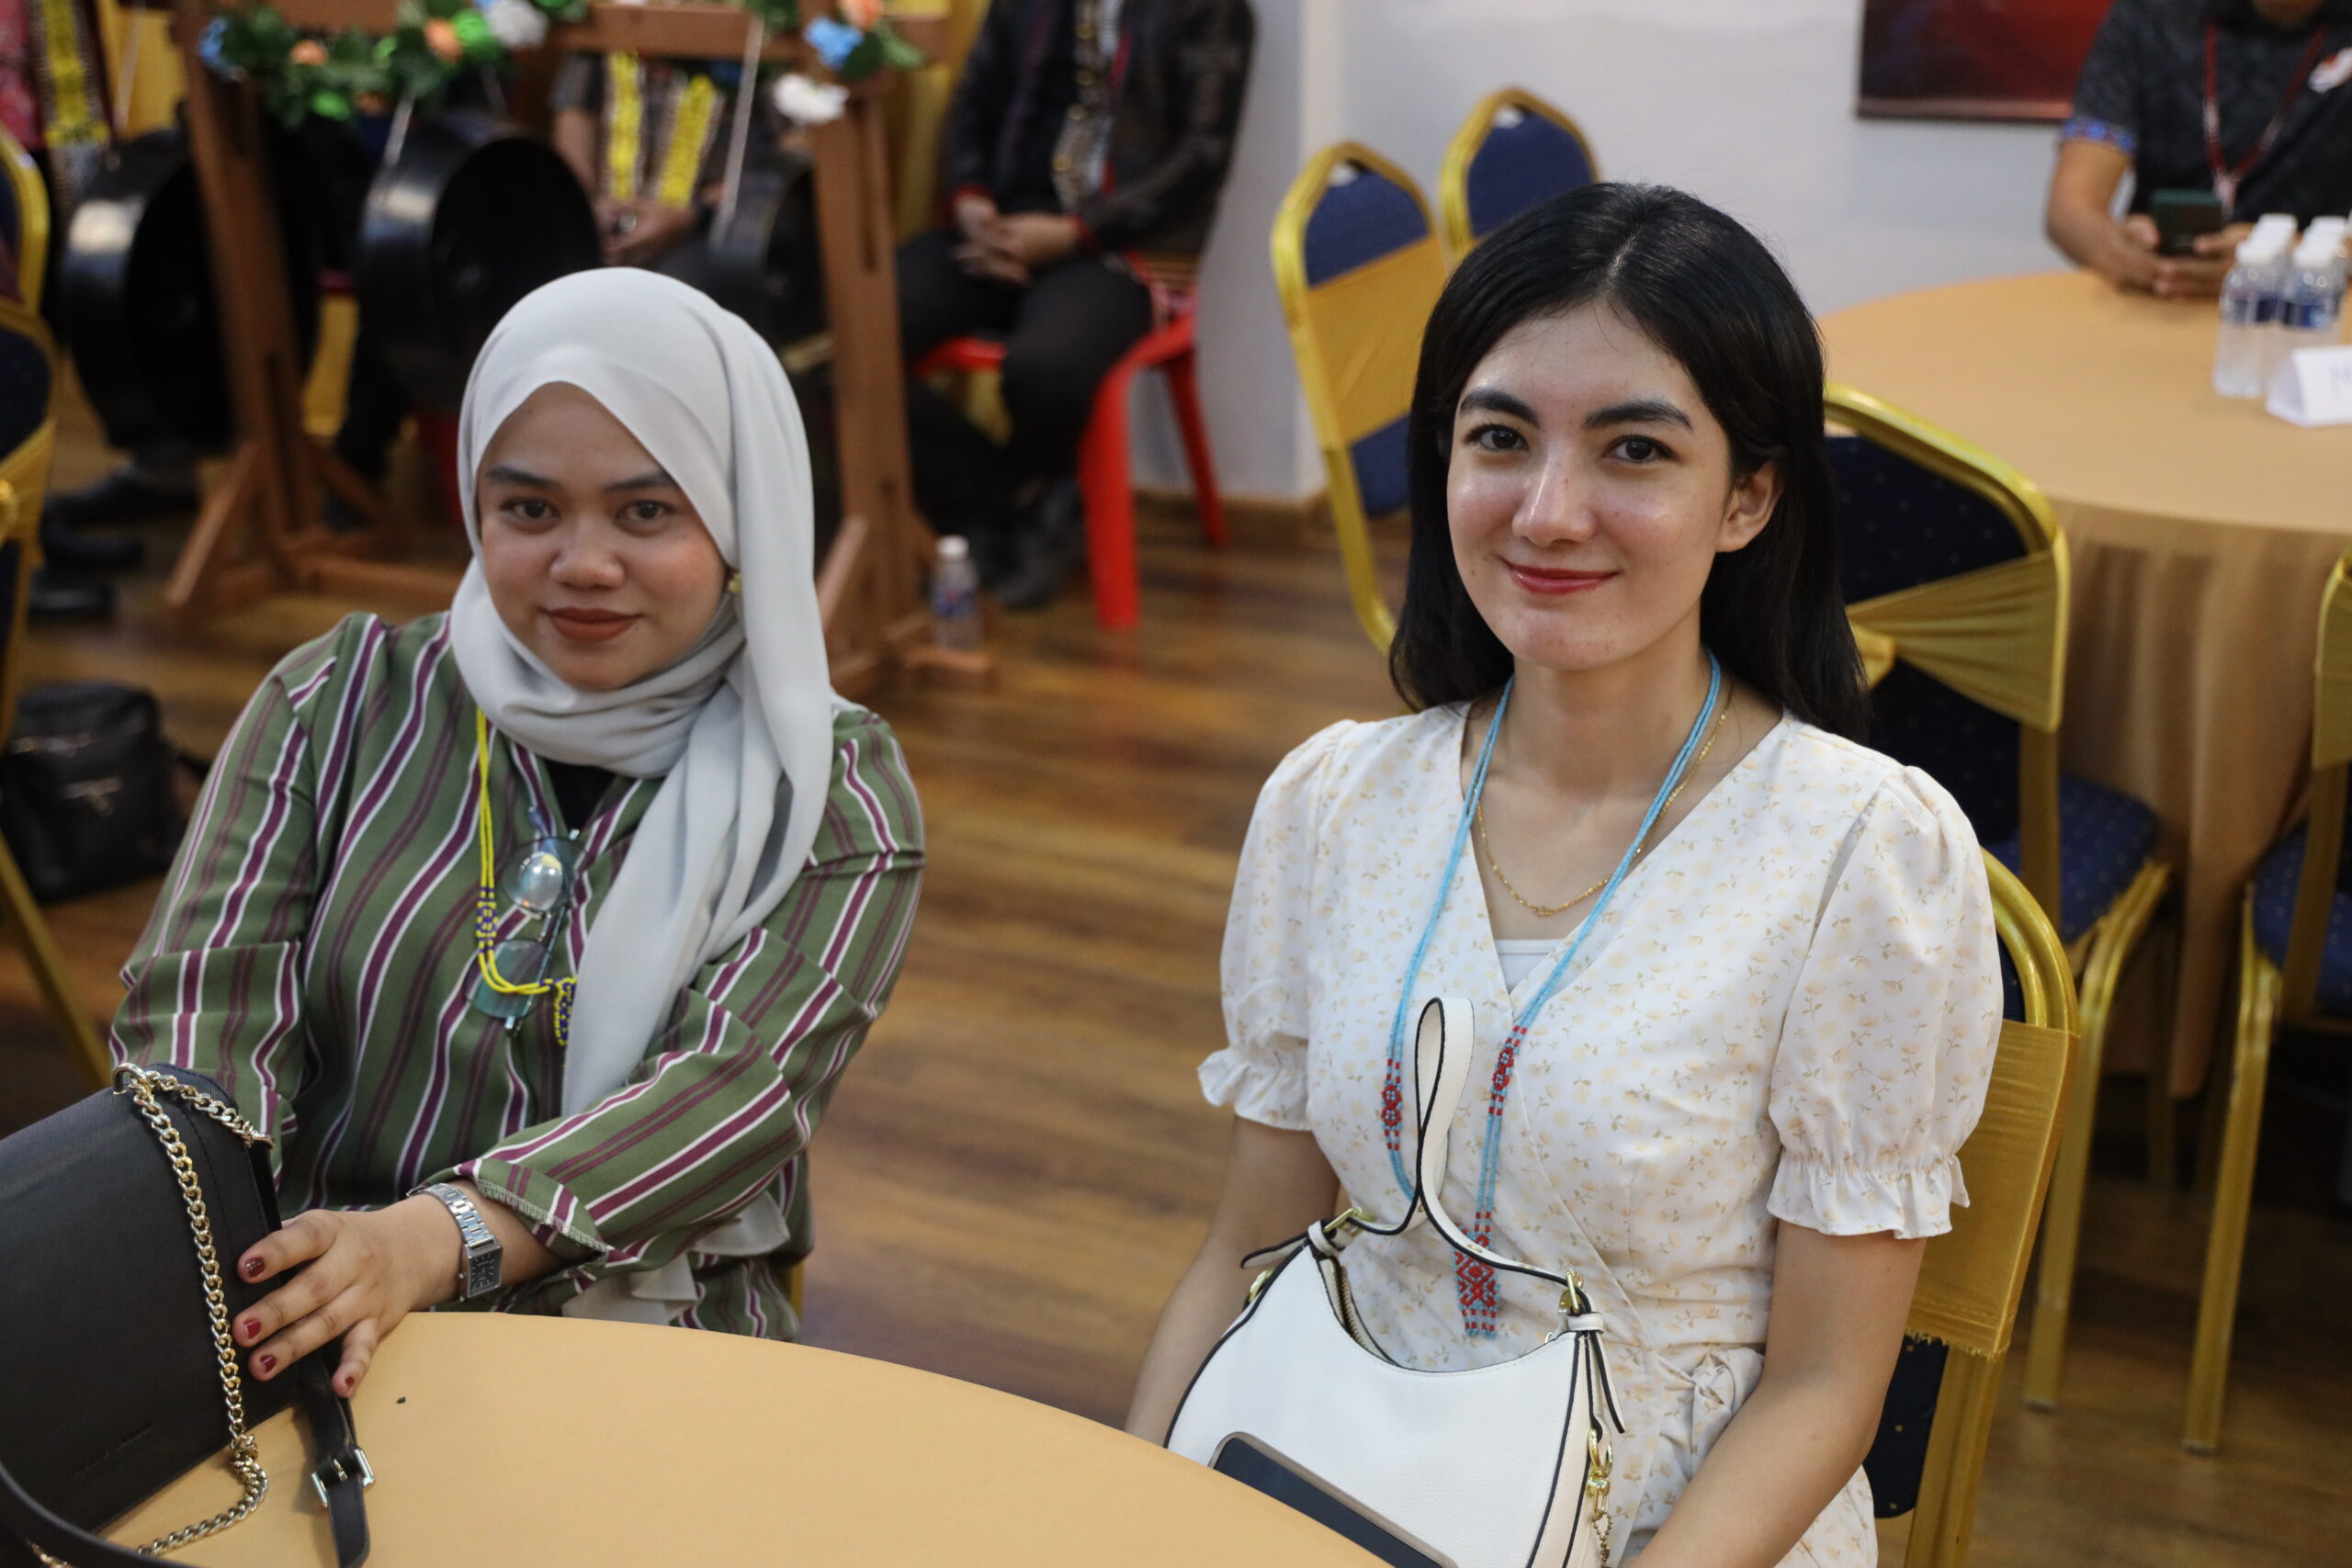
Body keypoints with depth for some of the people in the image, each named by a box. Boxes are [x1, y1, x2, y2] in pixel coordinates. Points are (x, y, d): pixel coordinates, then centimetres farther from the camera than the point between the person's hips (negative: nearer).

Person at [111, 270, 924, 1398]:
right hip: (302, 1321, 2)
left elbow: (740, 1085, -13)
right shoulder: (344, 700, 7)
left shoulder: (836, 793, 1)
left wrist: (438, 1239, -30)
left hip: (650, 1348, -1)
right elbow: (209, 988, -3)